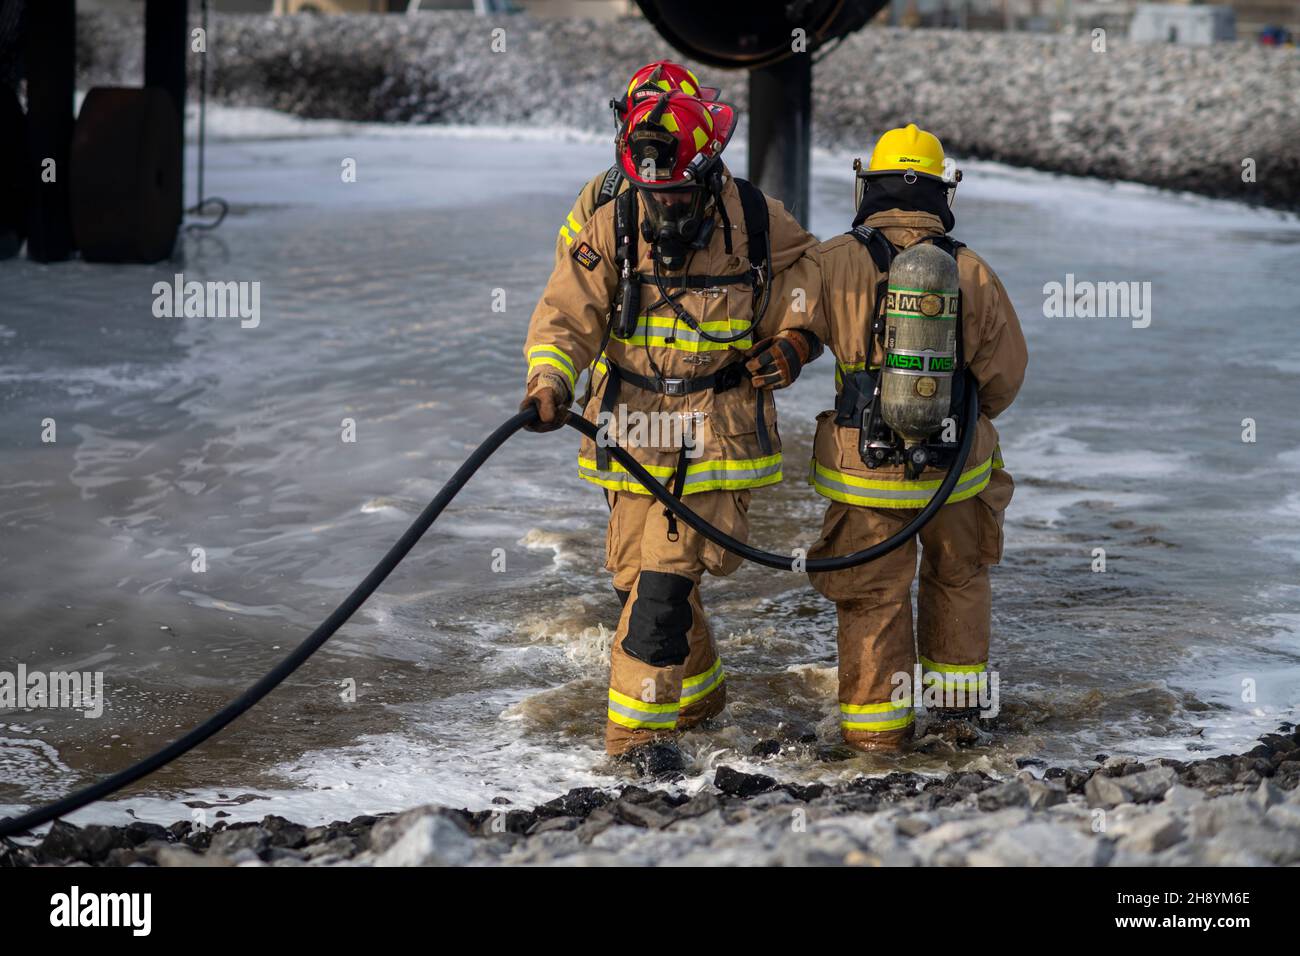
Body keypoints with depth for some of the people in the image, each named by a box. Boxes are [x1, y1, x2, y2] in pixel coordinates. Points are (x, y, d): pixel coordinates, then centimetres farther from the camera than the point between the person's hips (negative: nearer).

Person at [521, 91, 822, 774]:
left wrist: (794, 336, -4)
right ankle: (697, 692, 34)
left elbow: (805, 269, 13)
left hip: (715, 433, -2)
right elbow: (567, 315, -9)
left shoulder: (756, 223, -5)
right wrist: (548, 383, -26)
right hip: (632, 428, 3)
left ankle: (639, 724, -3)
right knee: (638, 575, 10)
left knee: (665, 580, -12)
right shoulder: (611, 229, -5)